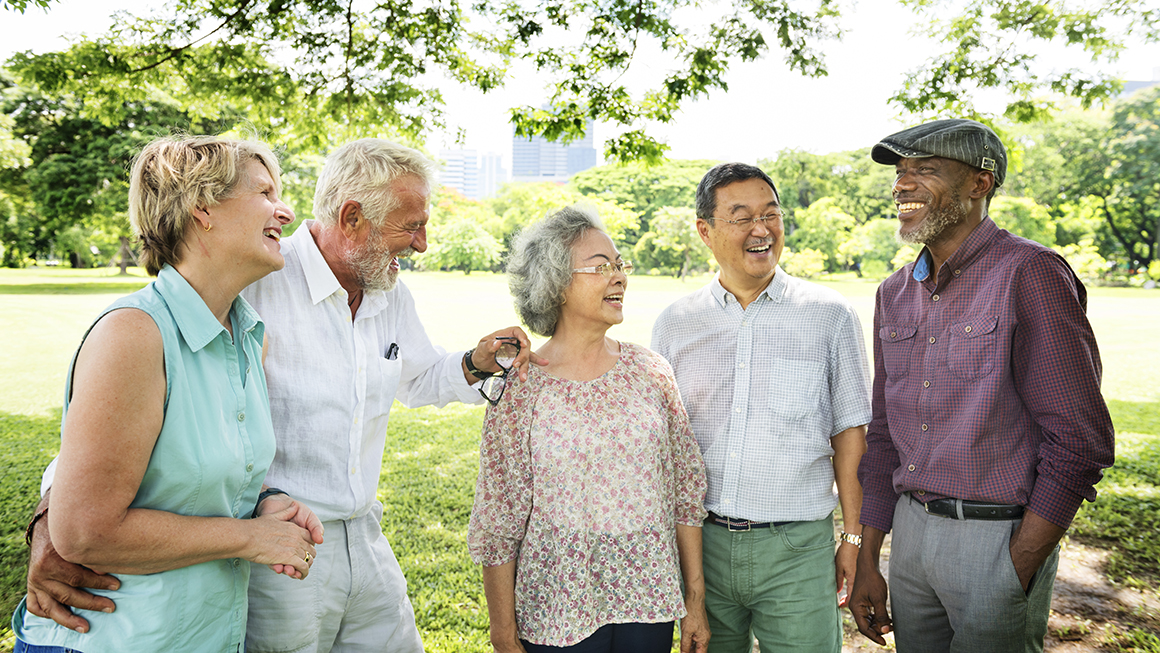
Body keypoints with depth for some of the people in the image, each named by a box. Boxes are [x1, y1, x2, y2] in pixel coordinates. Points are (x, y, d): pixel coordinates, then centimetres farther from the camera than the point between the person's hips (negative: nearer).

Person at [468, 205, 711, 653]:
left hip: (649, 601, 3)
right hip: (558, 612, -3)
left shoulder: (651, 373, 0)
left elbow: (686, 489, 5)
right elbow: (497, 523, -6)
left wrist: (695, 600, 6)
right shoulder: (519, 389, -9)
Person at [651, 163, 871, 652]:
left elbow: (849, 431, 2)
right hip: (700, 541, 2)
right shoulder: (673, 325, 5)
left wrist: (854, 537, 1)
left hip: (797, 545, -2)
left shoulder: (830, 316, -1)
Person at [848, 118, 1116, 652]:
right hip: (911, 529, 6)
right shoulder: (895, 294, 8)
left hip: (1001, 539, -6)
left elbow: (1079, 442, -15)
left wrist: (1015, 576, -15)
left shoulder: (1029, 275, -13)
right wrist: (866, 561, 10)